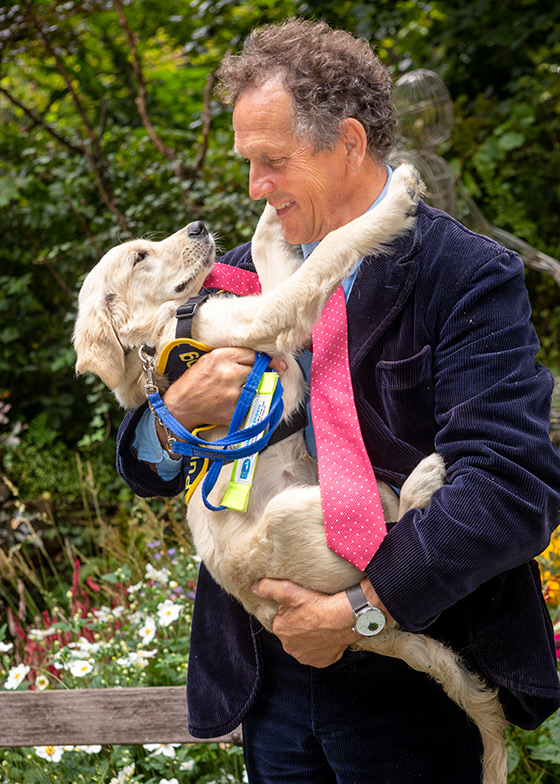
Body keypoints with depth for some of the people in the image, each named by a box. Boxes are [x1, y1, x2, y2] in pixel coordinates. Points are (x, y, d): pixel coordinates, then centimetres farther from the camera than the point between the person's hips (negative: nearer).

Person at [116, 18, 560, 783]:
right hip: (269, 679, 5)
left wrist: (364, 610, -26)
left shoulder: (469, 278, -11)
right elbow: (147, 469, 9)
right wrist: (177, 412, -14)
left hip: (410, 691, -4)